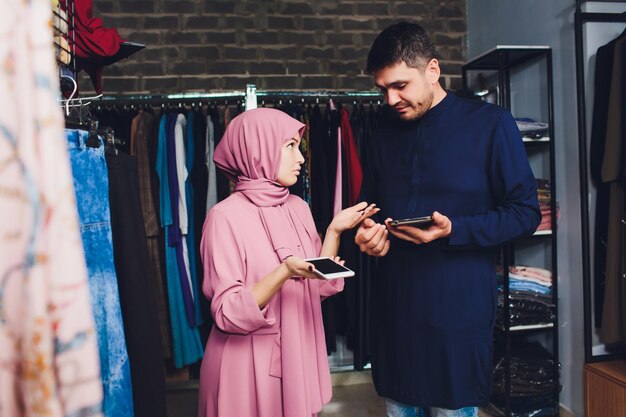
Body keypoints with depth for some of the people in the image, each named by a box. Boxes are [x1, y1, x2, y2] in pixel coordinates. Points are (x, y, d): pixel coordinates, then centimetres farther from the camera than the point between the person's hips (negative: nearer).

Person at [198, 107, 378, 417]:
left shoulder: (298, 208, 3)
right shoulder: (226, 216, -16)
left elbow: (320, 287, 5)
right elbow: (228, 313, -18)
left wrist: (335, 231, -5)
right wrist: (284, 272, -30)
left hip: (299, 356, 6)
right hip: (248, 364, -6)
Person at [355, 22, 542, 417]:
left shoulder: (489, 123, -6)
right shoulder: (385, 135, 9)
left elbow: (525, 212, -6)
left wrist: (452, 230, -19)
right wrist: (369, 234, -4)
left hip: (458, 307, -4)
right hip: (394, 307, 5)